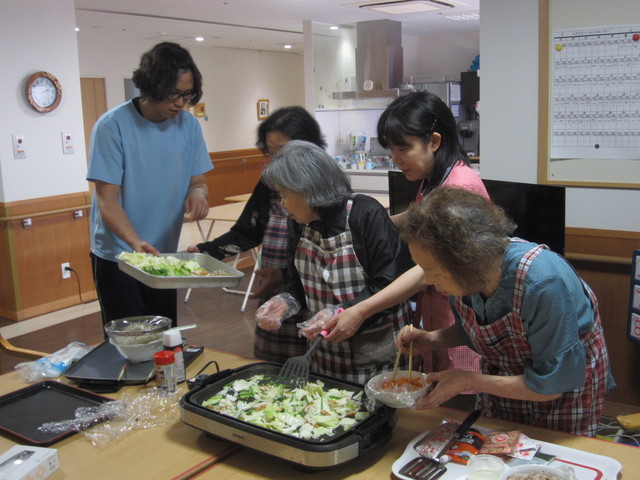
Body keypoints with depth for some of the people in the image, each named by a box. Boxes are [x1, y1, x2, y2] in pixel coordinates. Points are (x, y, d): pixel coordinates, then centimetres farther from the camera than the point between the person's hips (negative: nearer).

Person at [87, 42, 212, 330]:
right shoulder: (113, 125, -16)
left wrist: (198, 192, -21)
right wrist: (135, 242, -35)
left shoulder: (188, 125, -2)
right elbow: (107, 199, -18)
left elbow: (197, 181, 4)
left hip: (165, 255, 5)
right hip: (117, 256, -4)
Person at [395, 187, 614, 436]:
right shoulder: (462, 276, -19)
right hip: (503, 382, 5)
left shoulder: (544, 283, -38)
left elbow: (552, 384, -28)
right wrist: (432, 340, -15)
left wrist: (469, 380, -27)